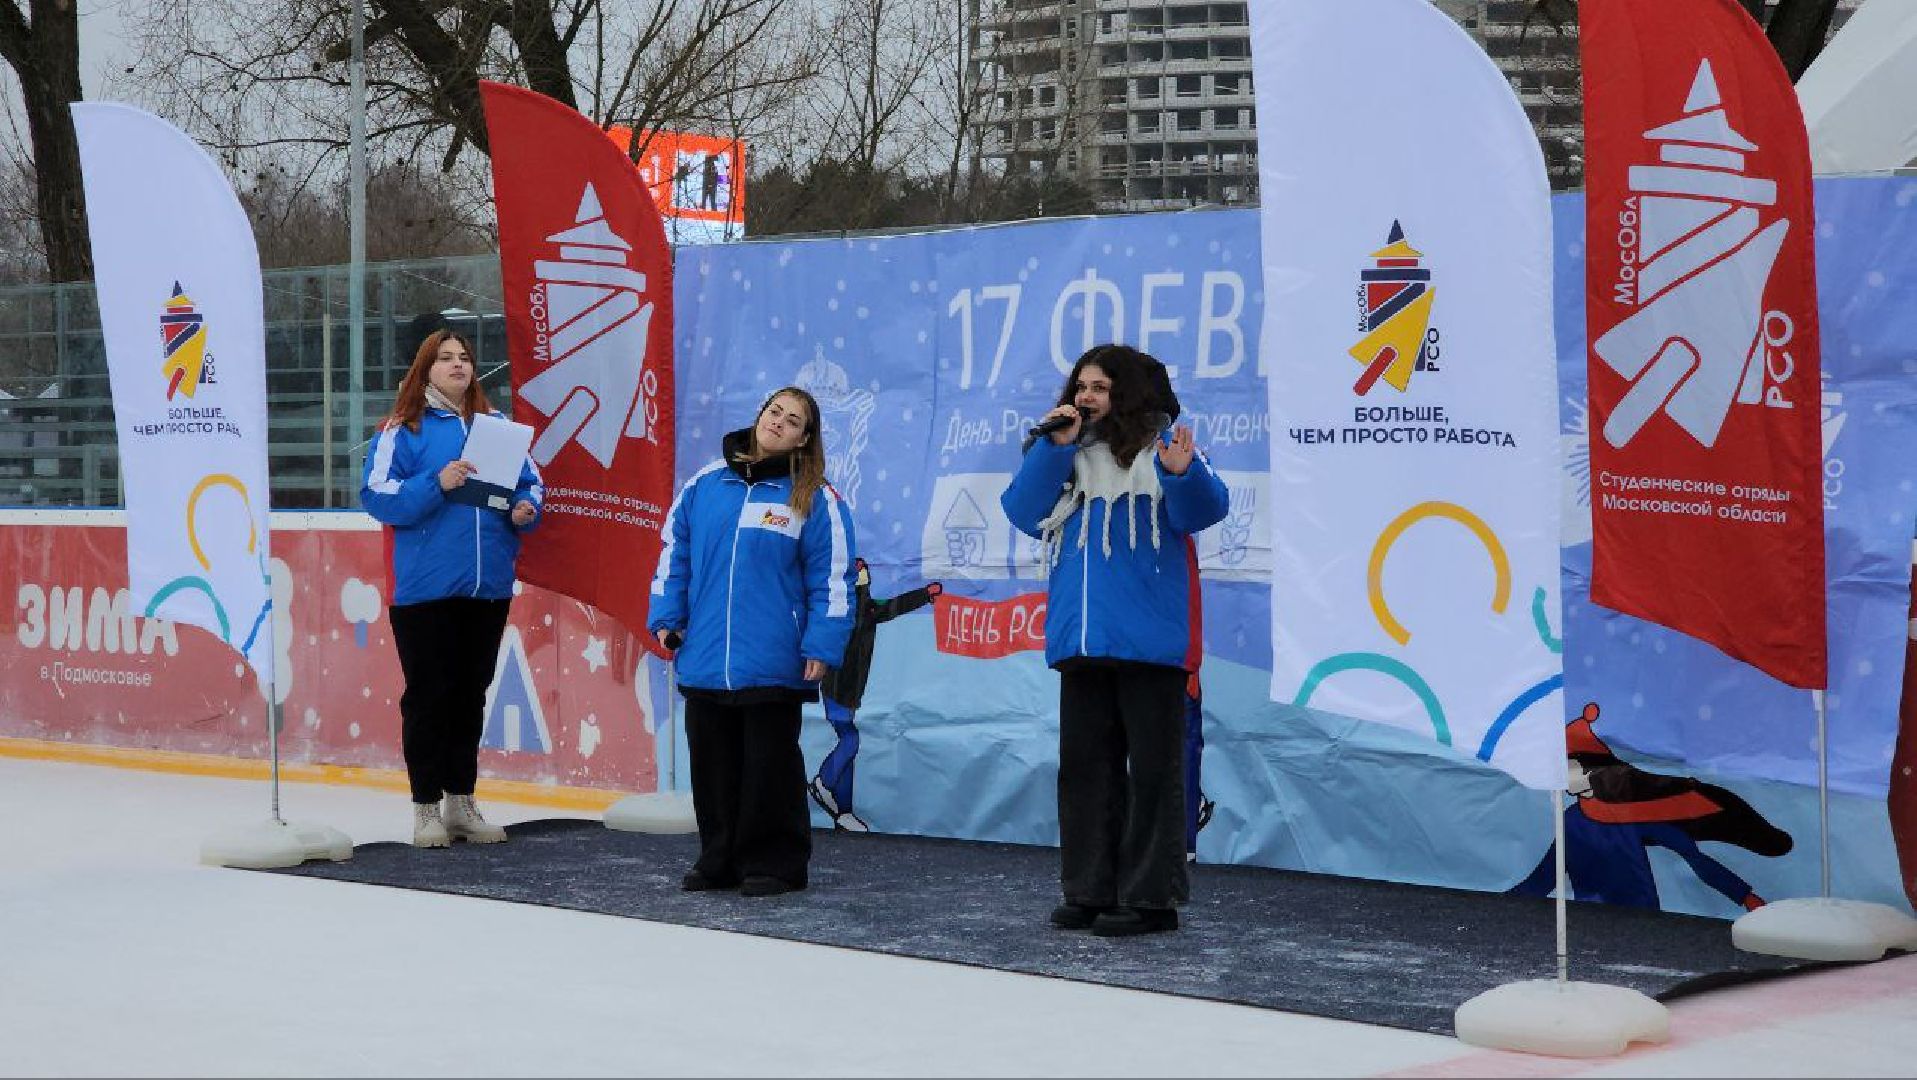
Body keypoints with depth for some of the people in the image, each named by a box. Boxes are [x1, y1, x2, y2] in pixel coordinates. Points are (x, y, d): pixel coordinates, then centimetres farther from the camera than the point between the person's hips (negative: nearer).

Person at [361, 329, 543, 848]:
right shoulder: (402, 430, -1)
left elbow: (530, 483, 16)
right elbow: (377, 495, -10)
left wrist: (526, 509, -6)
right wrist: (436, 483, -22)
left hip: (489, 588, 4)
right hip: (425, 590, -4)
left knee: (470, 697, 11)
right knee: (428, 698, 0)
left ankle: (461, 802, 20)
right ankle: (426, 808, 7)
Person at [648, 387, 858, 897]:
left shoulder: (816, 500, -3)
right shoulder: (704, 484, 7)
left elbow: (832, 580, -5)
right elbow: (674, 554, 13)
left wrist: (821, 646, -11)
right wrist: (666, 619, 6)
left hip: (773, 665, -4)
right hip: (704, 661, 4)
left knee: (770, 766, 3)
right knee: (713, 765, 11)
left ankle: (772, 864, 13)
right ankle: (720, 860, 22)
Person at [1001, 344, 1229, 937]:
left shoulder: (1159, 445, 0)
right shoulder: (1064, 457, 17)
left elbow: (1204, 509, -14)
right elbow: (1023, 512, 5)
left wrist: (1183, 473, -34)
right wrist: (1054, 449, -4)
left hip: (1147, 641, -6)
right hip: (1081, 642, 6)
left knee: (1151, 766, -2)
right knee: (1084, 764, 10)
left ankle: (1151, 896, 2)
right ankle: (1090, 890, 18)